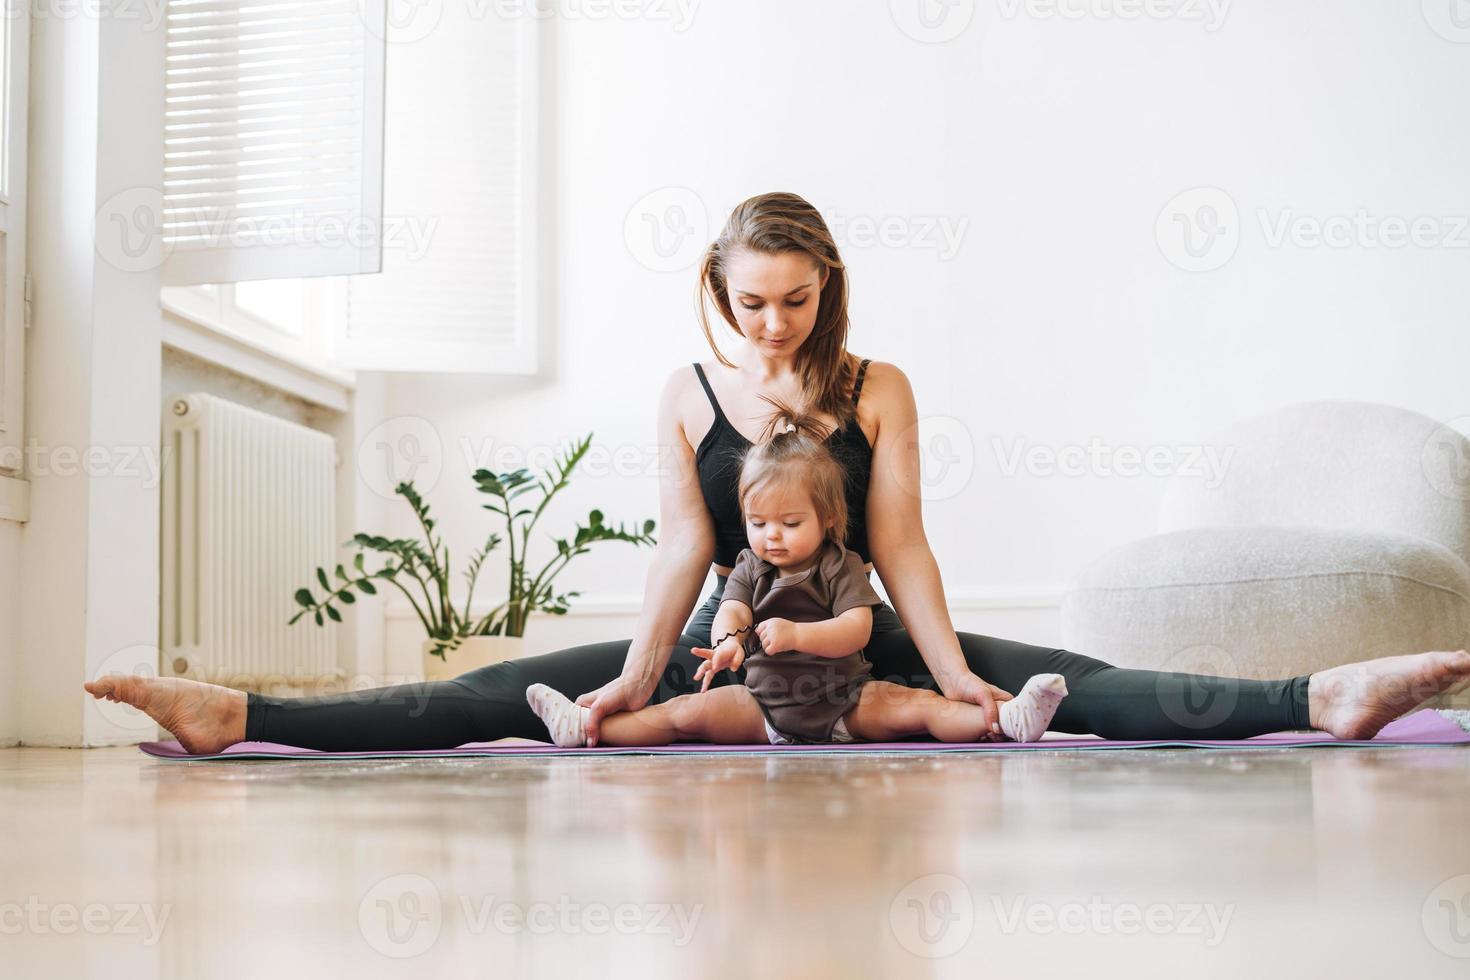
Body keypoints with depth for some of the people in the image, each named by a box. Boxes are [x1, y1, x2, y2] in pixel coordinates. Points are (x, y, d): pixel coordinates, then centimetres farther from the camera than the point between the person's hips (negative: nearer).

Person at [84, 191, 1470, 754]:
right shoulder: (687, 395, 3)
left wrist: (948, 670, -21)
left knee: (1072, 687, -20)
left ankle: (1321, 700, -30)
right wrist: (639, 679, -21)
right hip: (725, 649, 1)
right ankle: (242, 717, -23)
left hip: (858, 647, 0)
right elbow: (683, 547, -6)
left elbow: (899, 542, -7)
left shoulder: (878, 388, 1)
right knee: (499, 697, -14)